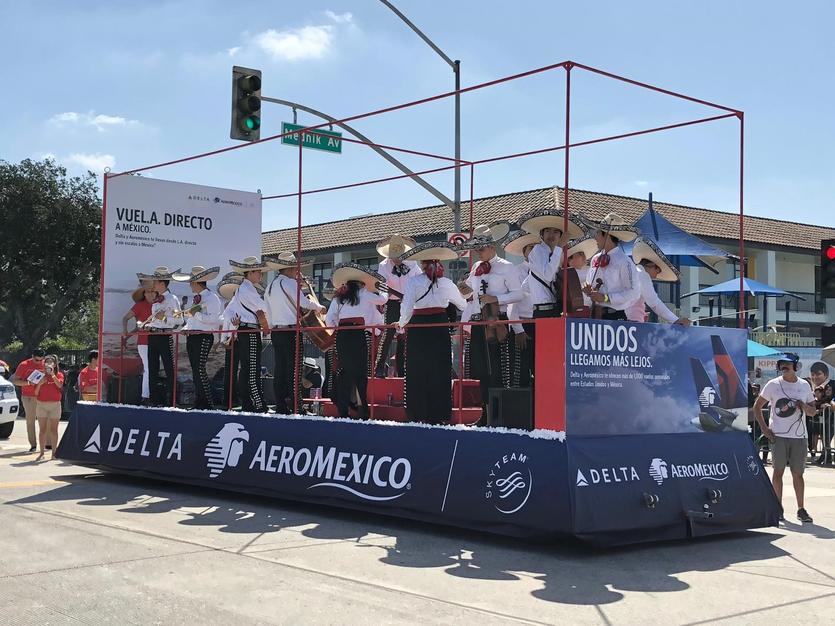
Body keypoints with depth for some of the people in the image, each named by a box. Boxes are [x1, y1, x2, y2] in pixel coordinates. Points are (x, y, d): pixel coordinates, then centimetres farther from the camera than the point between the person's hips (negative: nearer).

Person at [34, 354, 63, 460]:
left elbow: (59, 385, -18)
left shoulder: (59, 375, 3)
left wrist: (52, 374, -21)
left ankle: (54, 453, 6)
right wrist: (39, 383, -11)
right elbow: (36, 393, 5)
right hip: (41, 405, 2)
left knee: (53, 430, 2)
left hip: (55, 405, -2)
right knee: (42, 430, 2)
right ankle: (42, 453, 5)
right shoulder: (41, 375, 7)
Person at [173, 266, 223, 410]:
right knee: (195, 371, 11)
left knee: (200, 370, -13)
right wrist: (186, 328, 12)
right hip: (192, 337, 9)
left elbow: (213, 318, -21)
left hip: (204, 337, -9)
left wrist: (194, 313, -19)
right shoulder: (196, 298, 20)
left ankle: (208, 404, -9)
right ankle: (199, 403, 17)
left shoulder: (211, 297, -8)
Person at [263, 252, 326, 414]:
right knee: (293, 370, -6)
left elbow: (269, 312, 18)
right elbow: (303, 303, -18)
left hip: (275, 332, 8)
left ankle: (281, 407, 6)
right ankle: (294, 407, -8)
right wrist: (320, 307, -3)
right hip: (291, 331, -7)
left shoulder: (270, 286, 16)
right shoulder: (289, 283, -8)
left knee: (279, 369, 6)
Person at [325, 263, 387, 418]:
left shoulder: (338, 296, 18)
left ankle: (343, 410, 5)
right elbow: (382, 300, 23)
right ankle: (364, 408, -11)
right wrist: (384, 294, 43)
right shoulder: (364, 294, 10)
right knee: (360, 371, -4)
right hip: (357, 334, -4)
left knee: (345, 371, 6)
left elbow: (329, 319, 9)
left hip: (341, 334, 4)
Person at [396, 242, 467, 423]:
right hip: (441, 329, 2)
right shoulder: (446, 283, 4)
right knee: (440, 371, 8)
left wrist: (401, 323, 6)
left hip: (418, 329, -2)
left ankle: (418, 414, 6)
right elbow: (463, 305, 16)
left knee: (418, 372, 5)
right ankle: (439, 414, 10)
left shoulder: (412, 281, -5)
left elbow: (407, 308, -13)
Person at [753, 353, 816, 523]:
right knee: (778, 471, 0)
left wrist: (805, 407, -9)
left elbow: (813, 411, 15)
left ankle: (801, 509, 10)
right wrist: (764, 428, -5)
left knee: (798, 473, 4)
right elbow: (757, 406, 5)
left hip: (799, 436, 2)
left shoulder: (804, 385, 9)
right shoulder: (773, 384, 2)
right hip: (778, 435, -2)